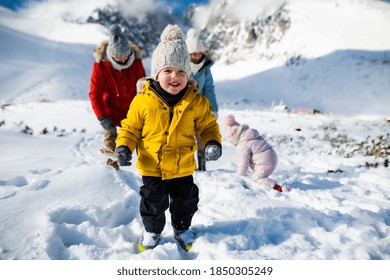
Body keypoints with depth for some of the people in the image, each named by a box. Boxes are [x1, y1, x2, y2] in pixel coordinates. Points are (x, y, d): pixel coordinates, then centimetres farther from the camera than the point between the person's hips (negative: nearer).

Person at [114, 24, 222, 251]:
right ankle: (152, 230, 45)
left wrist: (213, 143, -19)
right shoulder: (143, 100, -13)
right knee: (153, 202, 16)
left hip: (183, 167, 2)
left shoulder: (196, 101, -10)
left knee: (185, 201, 20)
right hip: (152, 167, -1)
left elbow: (208, 125, -1)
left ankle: (182, 228, 49)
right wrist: (124, 147, -17)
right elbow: (131, 127, -3)